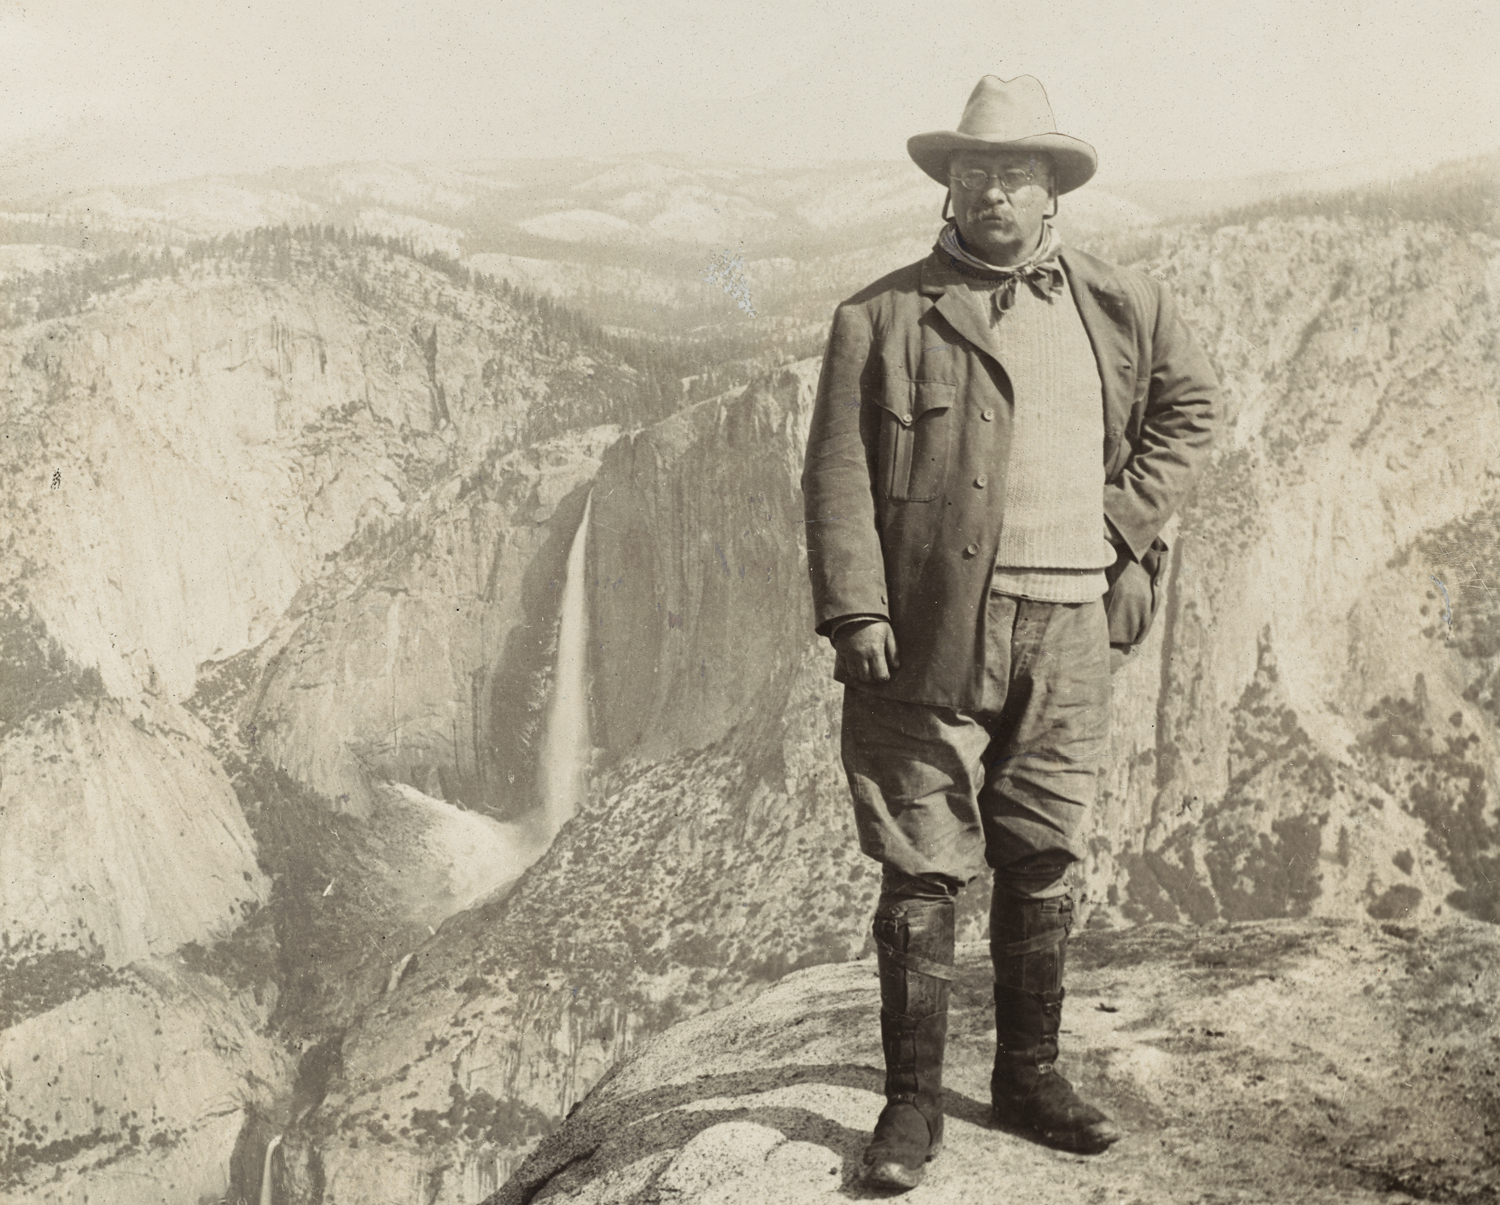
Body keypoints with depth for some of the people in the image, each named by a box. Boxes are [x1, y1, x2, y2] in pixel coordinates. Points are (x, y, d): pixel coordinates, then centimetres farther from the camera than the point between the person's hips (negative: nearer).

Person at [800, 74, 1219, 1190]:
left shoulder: (1122, 305, 12)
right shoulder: (883, 316, 0)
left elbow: (1192, 403, 25)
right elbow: (838, 473, -4)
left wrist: (1126, 519, 12)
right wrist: (856, 611, -13)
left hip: (1068, 630, 4)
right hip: (932, 630, -3)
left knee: (1043, 864, 12)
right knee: (923, 869, -1)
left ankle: (1031, 1078, 27)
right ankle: (913, 1102, 10)